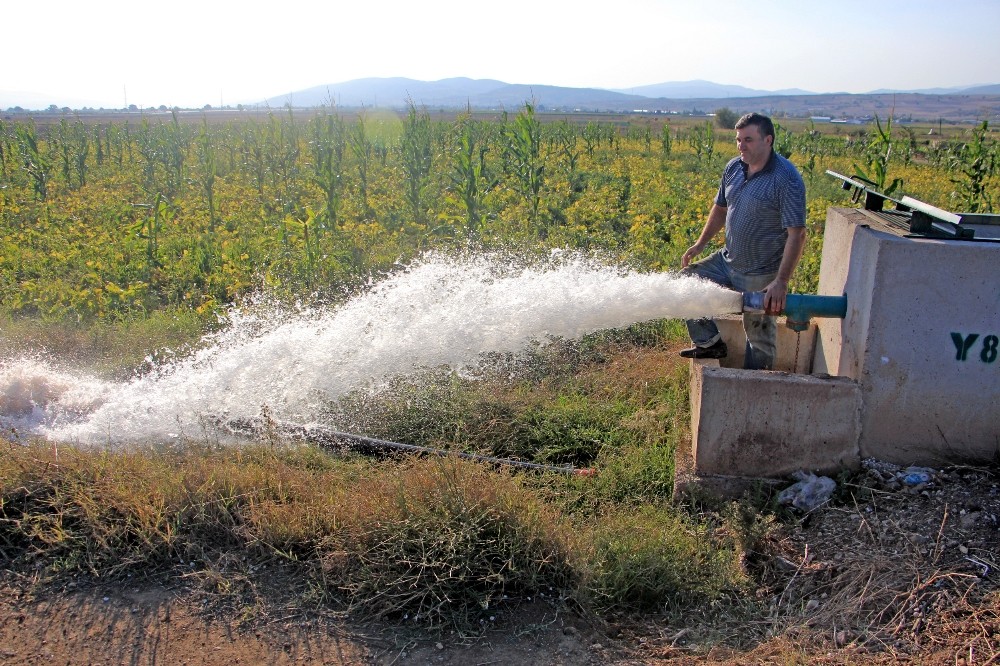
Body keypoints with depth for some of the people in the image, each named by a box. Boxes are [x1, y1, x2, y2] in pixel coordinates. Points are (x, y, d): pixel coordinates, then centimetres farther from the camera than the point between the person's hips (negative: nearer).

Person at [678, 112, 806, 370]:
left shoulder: (787, 179, -22)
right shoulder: (734, 168, 0)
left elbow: (797, 234, -25)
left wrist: (781, 281, -32)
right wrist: (700, 243, 12)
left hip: (759, 275, -7)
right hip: (727, 260, 7)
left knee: (759, 335, 5)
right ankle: (711, 343, 20)